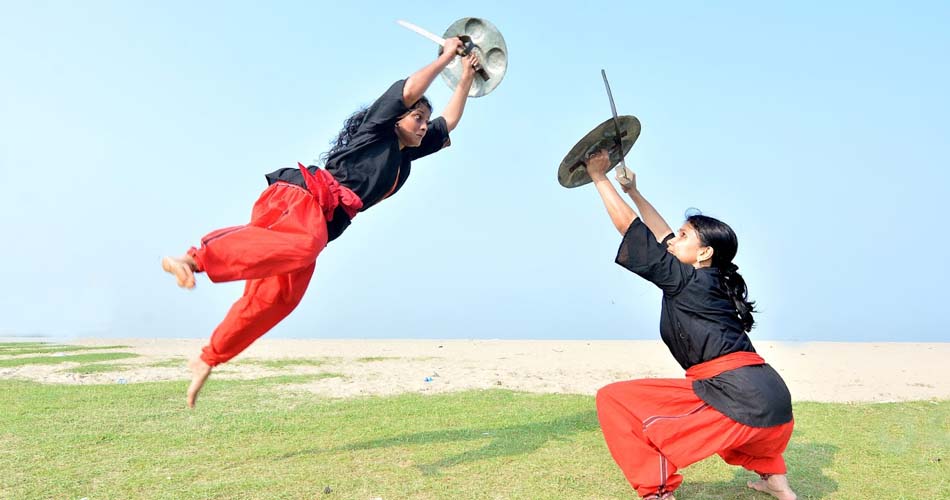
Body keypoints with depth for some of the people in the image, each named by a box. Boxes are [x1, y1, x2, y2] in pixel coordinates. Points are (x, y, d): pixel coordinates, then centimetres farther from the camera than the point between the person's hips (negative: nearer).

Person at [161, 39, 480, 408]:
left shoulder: (404, 155, 29)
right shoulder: (378, 129, 9)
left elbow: (449, 121, 37)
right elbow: (410, 90, -8)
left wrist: (466, 77, 36)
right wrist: (445, 56, 6)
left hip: (320, 221, 8)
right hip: (303, 196, -8)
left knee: (272, 300, -1)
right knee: (301, 243, -40)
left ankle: (207, 360, 4)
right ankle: (194, 258, -49)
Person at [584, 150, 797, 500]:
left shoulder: (686, 280, -5)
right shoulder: (715, 282, 18)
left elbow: (629, 227, -3)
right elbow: (665, 238, 28)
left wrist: (599, 177, 6)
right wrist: (633, 192, 35)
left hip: (737, 401, -9)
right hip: (773, 399, 9)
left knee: (615, 400, -7)